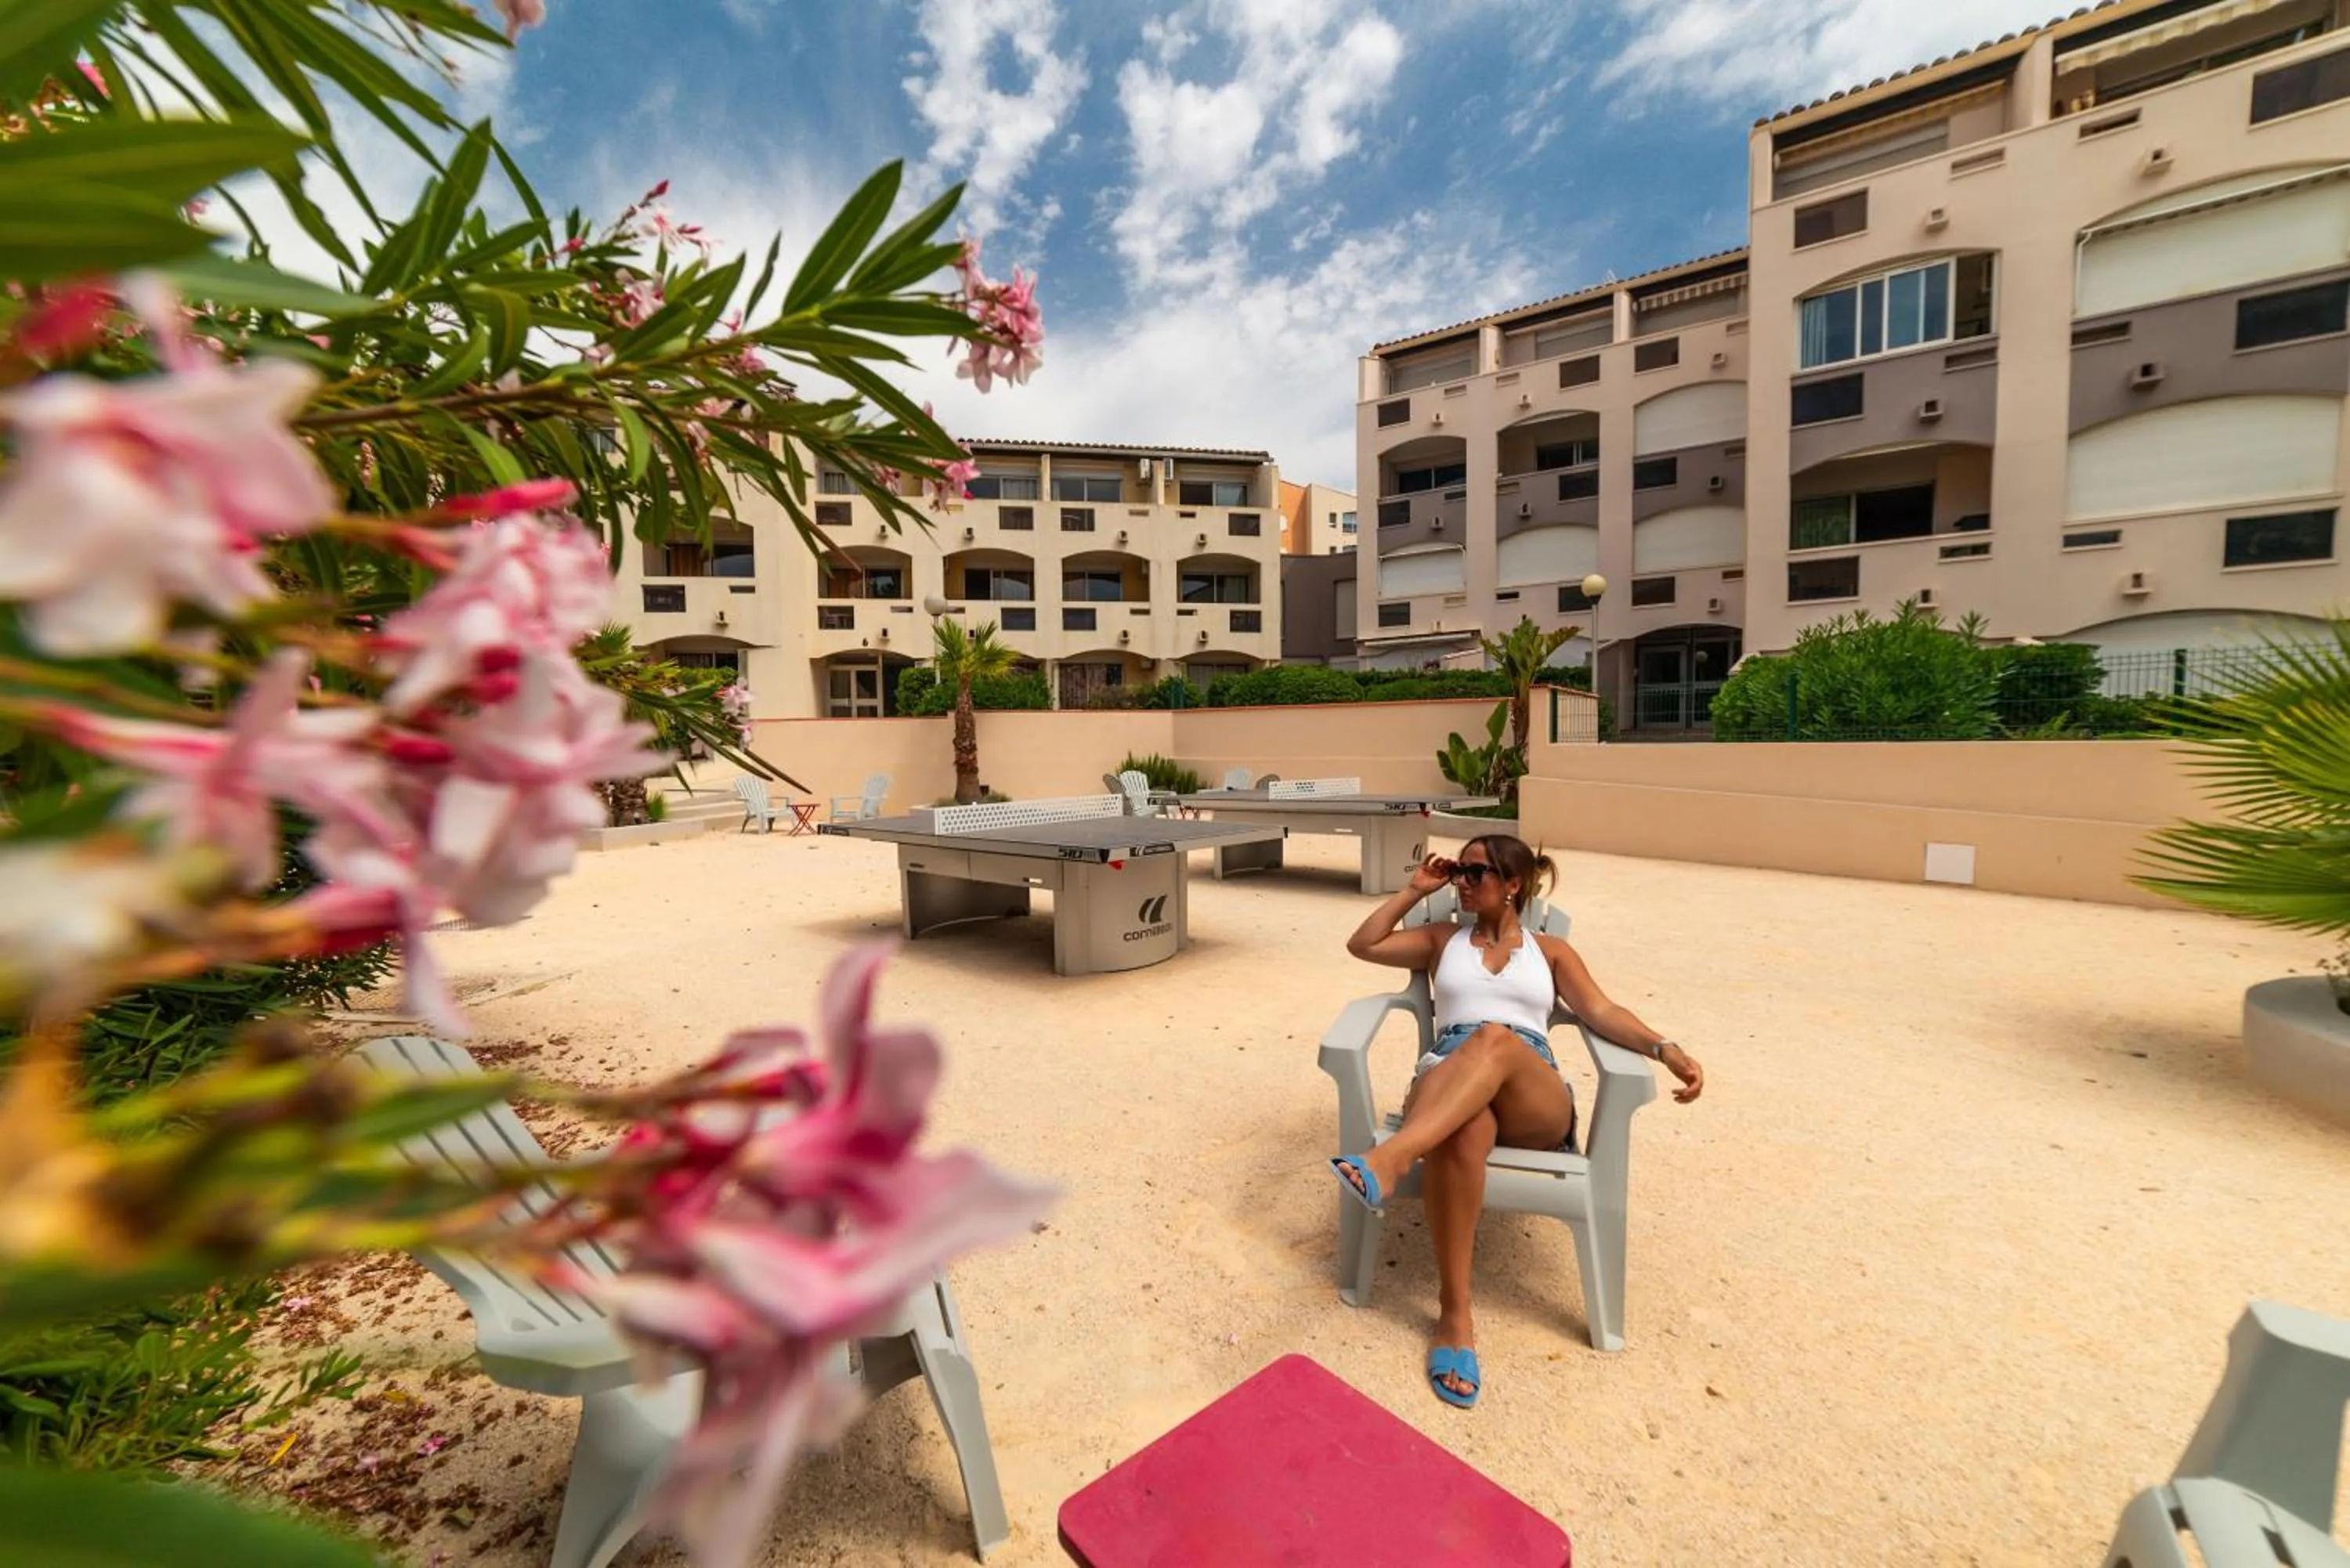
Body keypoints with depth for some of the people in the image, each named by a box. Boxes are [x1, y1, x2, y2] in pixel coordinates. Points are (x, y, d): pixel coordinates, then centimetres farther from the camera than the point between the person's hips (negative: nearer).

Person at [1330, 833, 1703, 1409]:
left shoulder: (1550, 951, 23)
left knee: (1495, 1038, -38)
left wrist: (1665, 1048, -12)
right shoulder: (1442, 939, 26)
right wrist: (1415, 890, 18)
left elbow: (1601, 1012, 8)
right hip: (1449, 1083, 1)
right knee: (1464, 1133, -39)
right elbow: (1362, 944, 17)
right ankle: (1455, 1313, -31)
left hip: (1535, 1100, 0)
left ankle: (1392, 1157, -55)